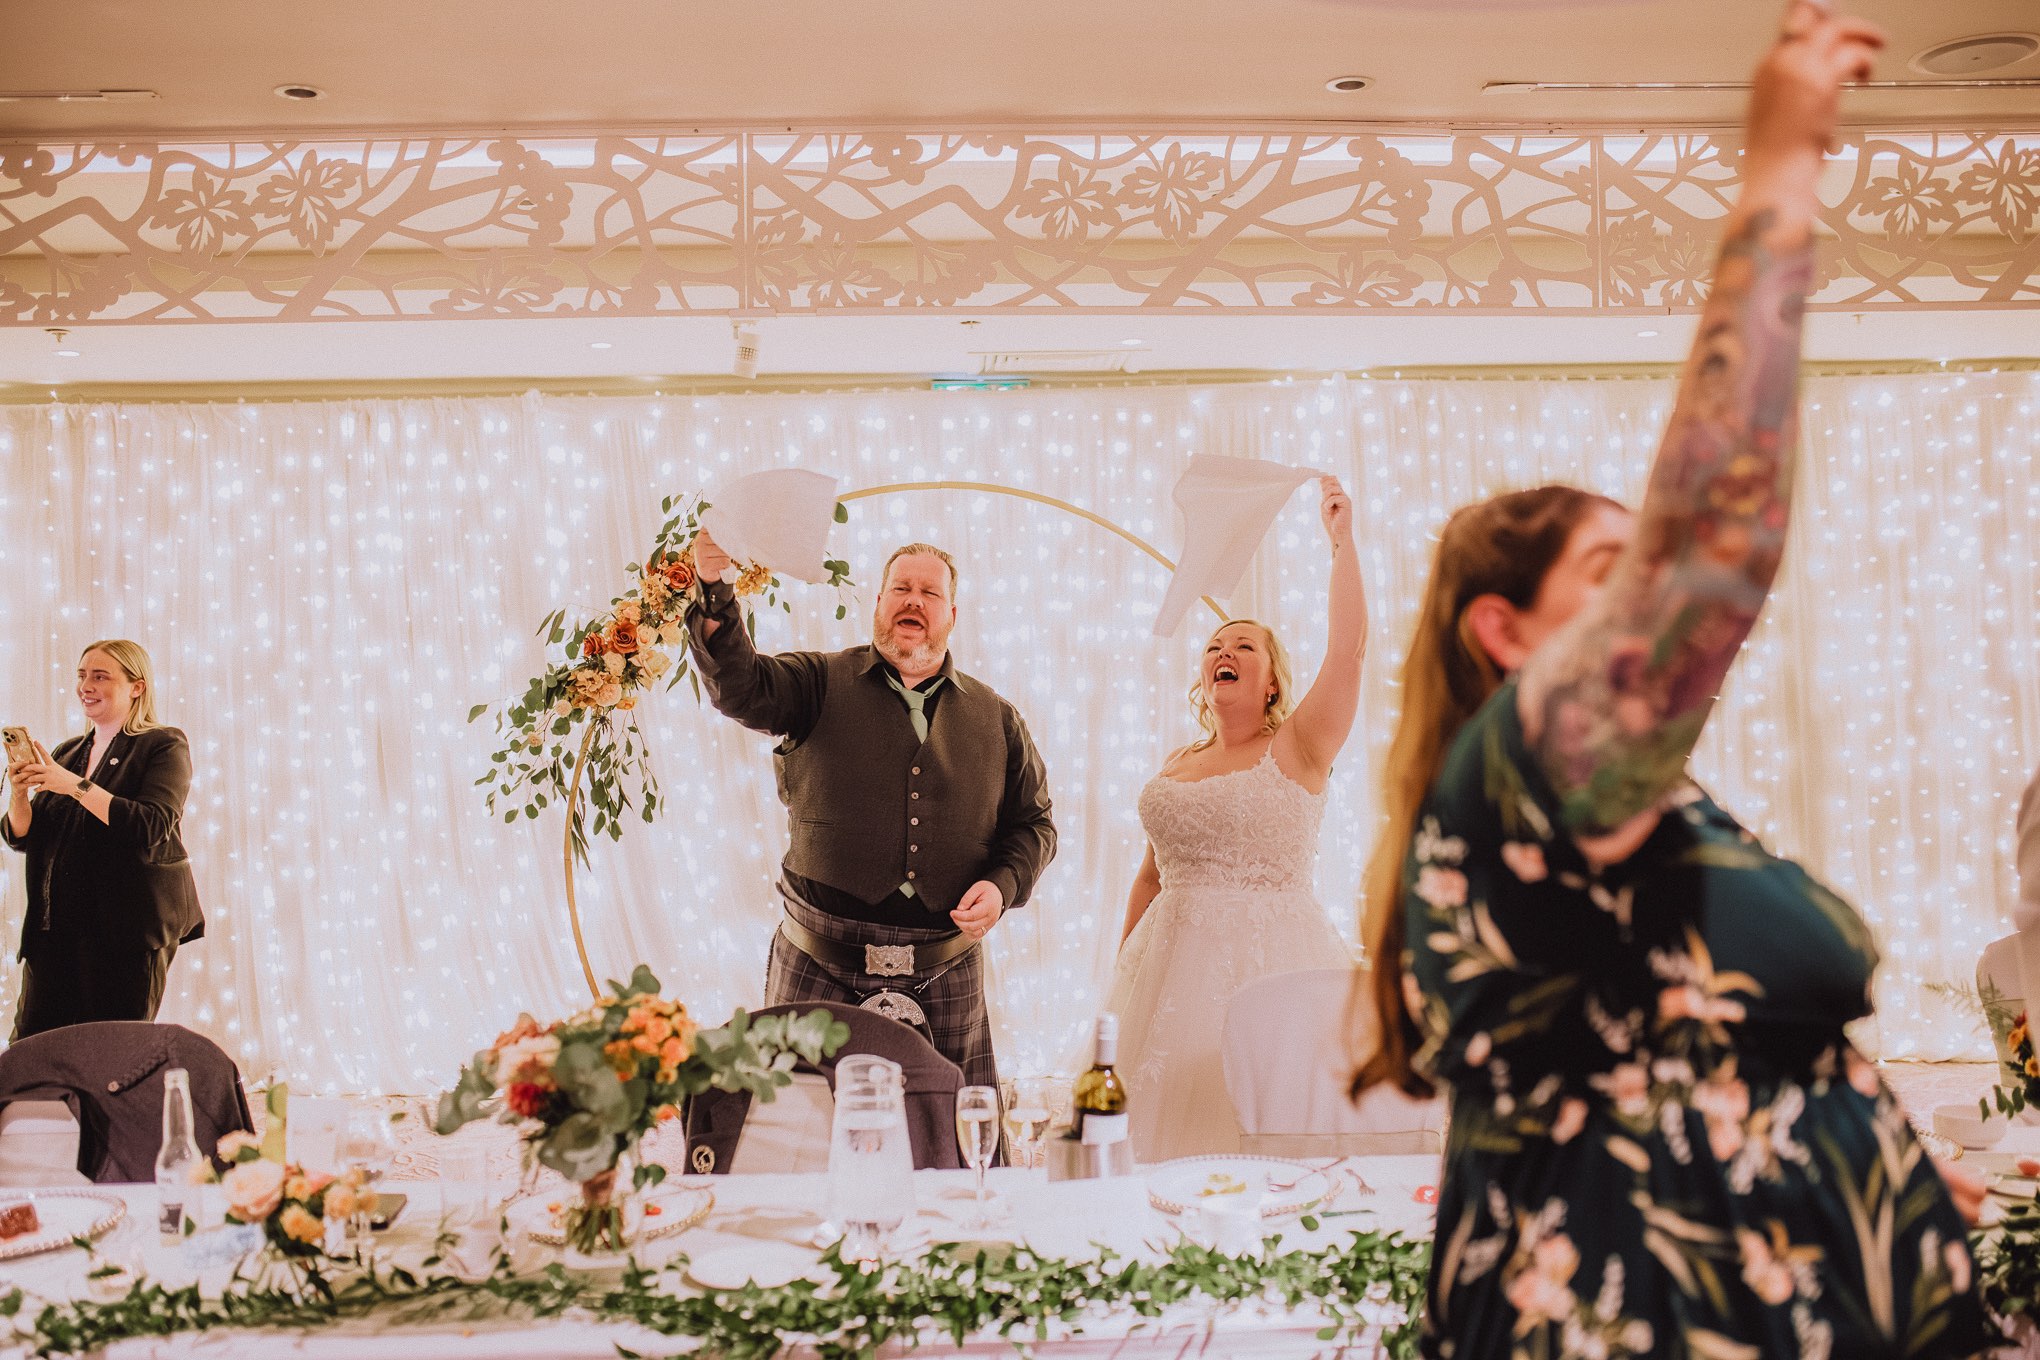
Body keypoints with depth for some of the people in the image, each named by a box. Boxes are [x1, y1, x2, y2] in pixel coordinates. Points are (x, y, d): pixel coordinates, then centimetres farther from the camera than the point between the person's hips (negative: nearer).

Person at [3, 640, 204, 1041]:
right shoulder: (67, 753, 18)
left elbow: (151, 827, -17)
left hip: (127, 926, -6)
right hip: (57, 926, 6)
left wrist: (75, 785, -19)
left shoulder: (164, 746, -1)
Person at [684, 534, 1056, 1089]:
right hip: (819, 970, -2)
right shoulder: (821, 684, 6)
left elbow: (1034, 823, 16)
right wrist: (715, 591, -29)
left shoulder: (996, 718, 13)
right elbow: (740, 687, -12)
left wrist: (1003, 885, -4)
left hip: (946, 980, 2)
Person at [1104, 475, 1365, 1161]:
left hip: (1270, 961, -4)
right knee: (1171, 1134, 3)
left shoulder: (1296, 751, 0)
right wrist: (1122, 972, 15)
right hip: (1177, 968, 5)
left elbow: (1349, 644, -11)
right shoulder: (1175, 768, 15)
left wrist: (1341, 538, -7)